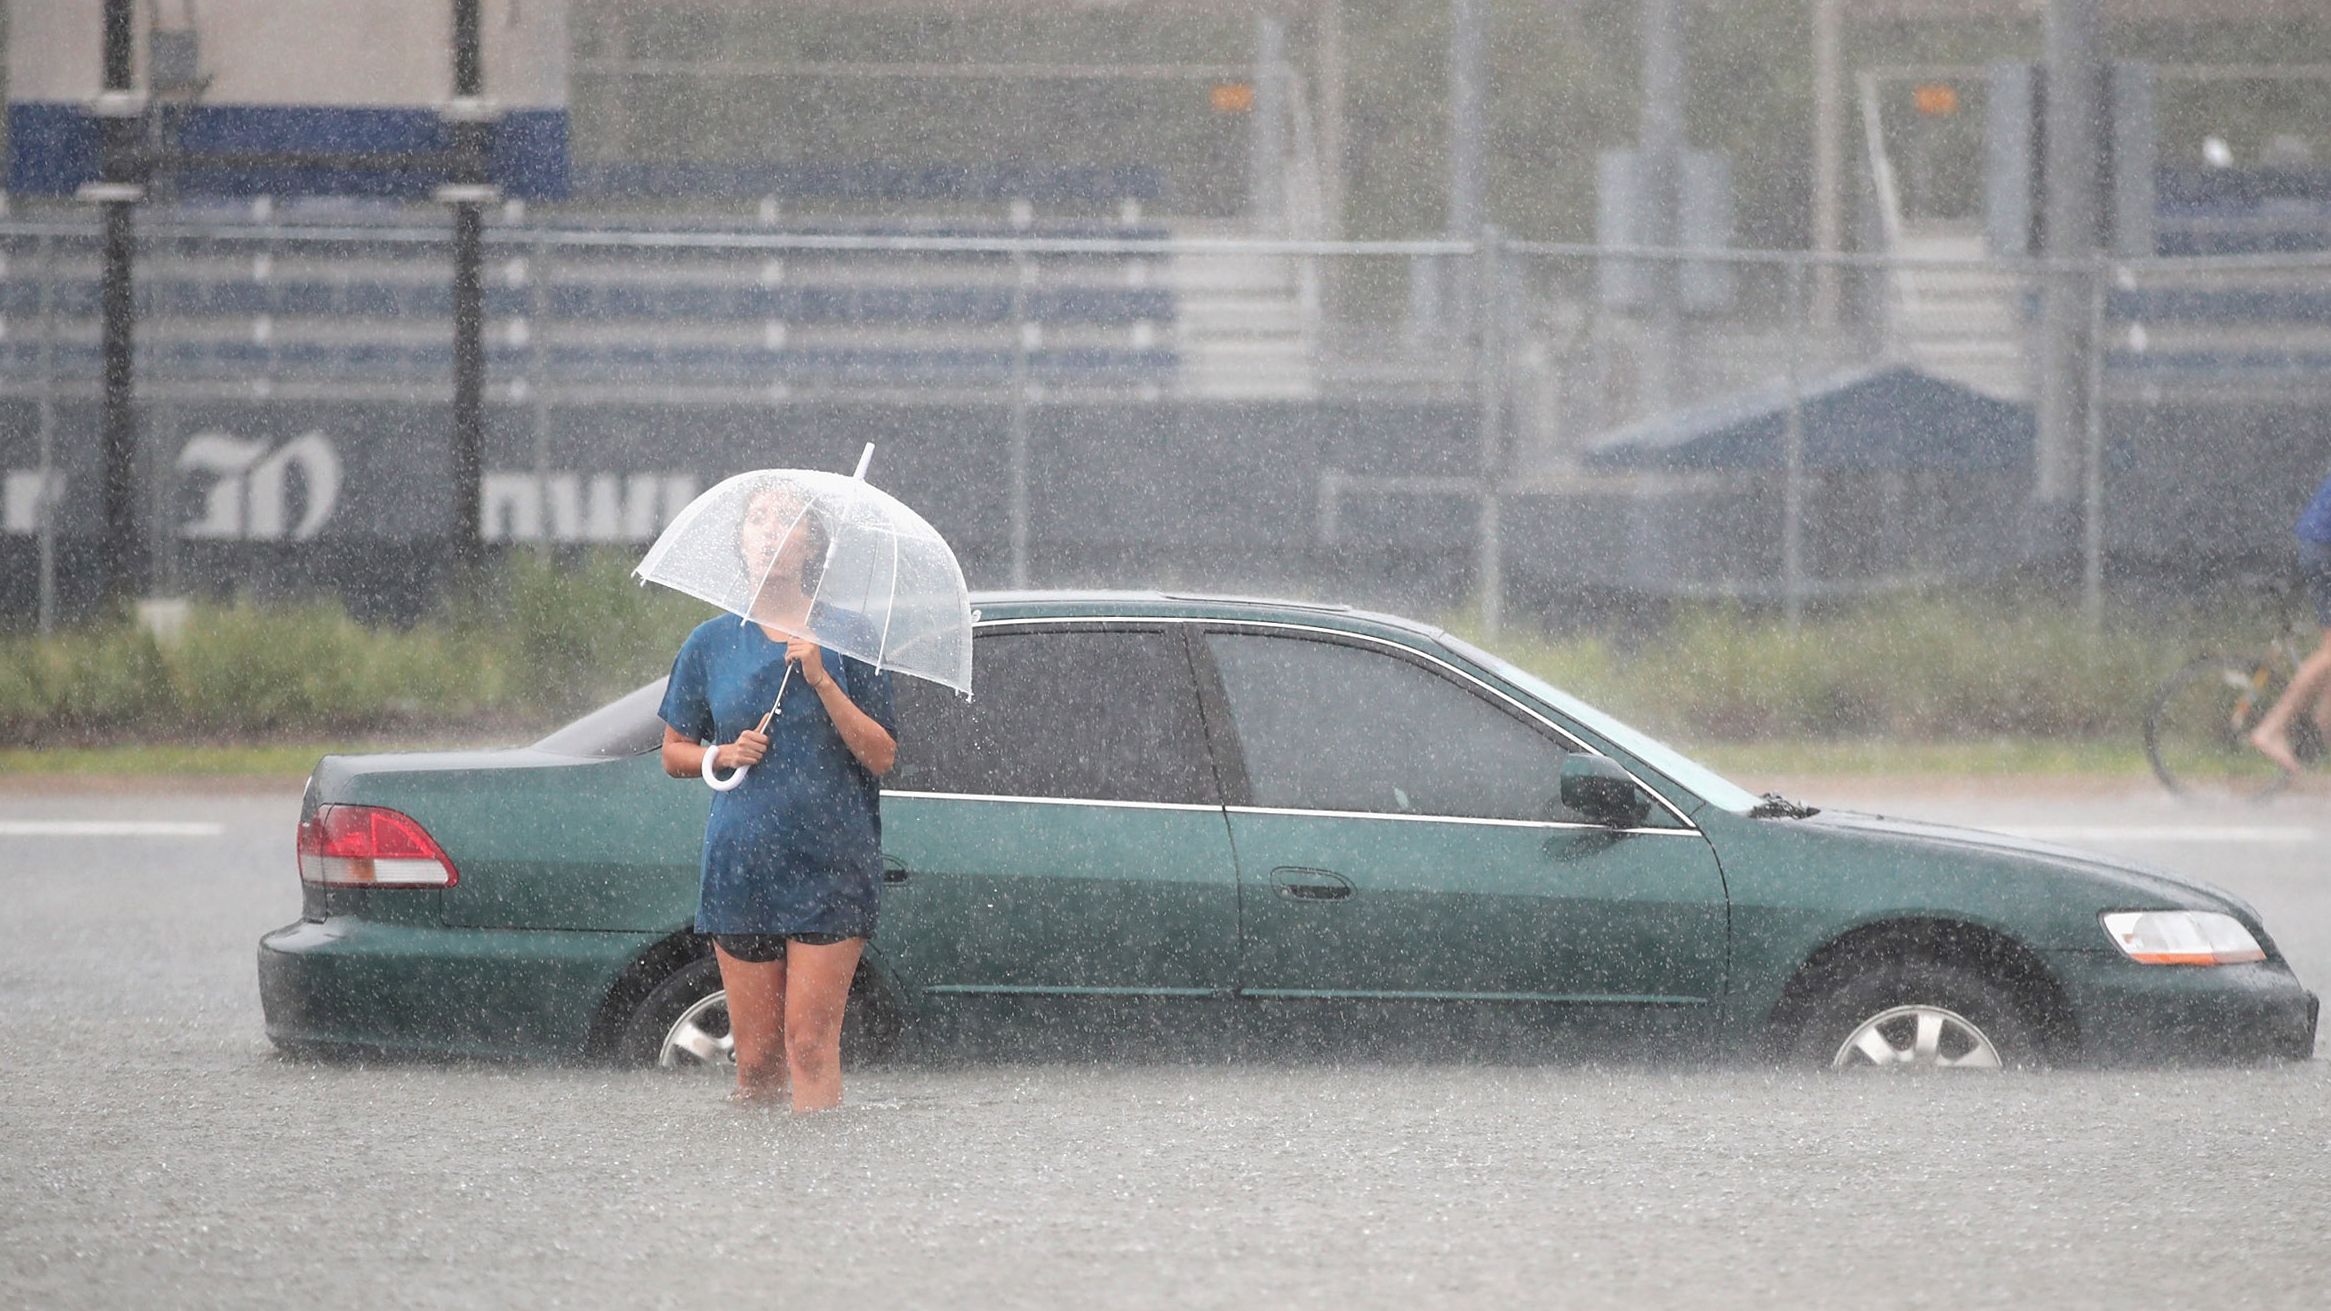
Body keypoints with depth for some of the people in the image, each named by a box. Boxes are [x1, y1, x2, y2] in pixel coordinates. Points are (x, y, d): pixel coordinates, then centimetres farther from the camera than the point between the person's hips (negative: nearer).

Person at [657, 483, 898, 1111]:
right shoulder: (711, 644, 9)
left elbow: (881, 755, -3)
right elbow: (673, 753, 16)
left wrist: (823, 681, -14)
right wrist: (724, 753, -4)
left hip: (829, 867, -2)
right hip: (740, 865, 2)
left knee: (811, 1042, -9)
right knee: (756, 1053, 2)